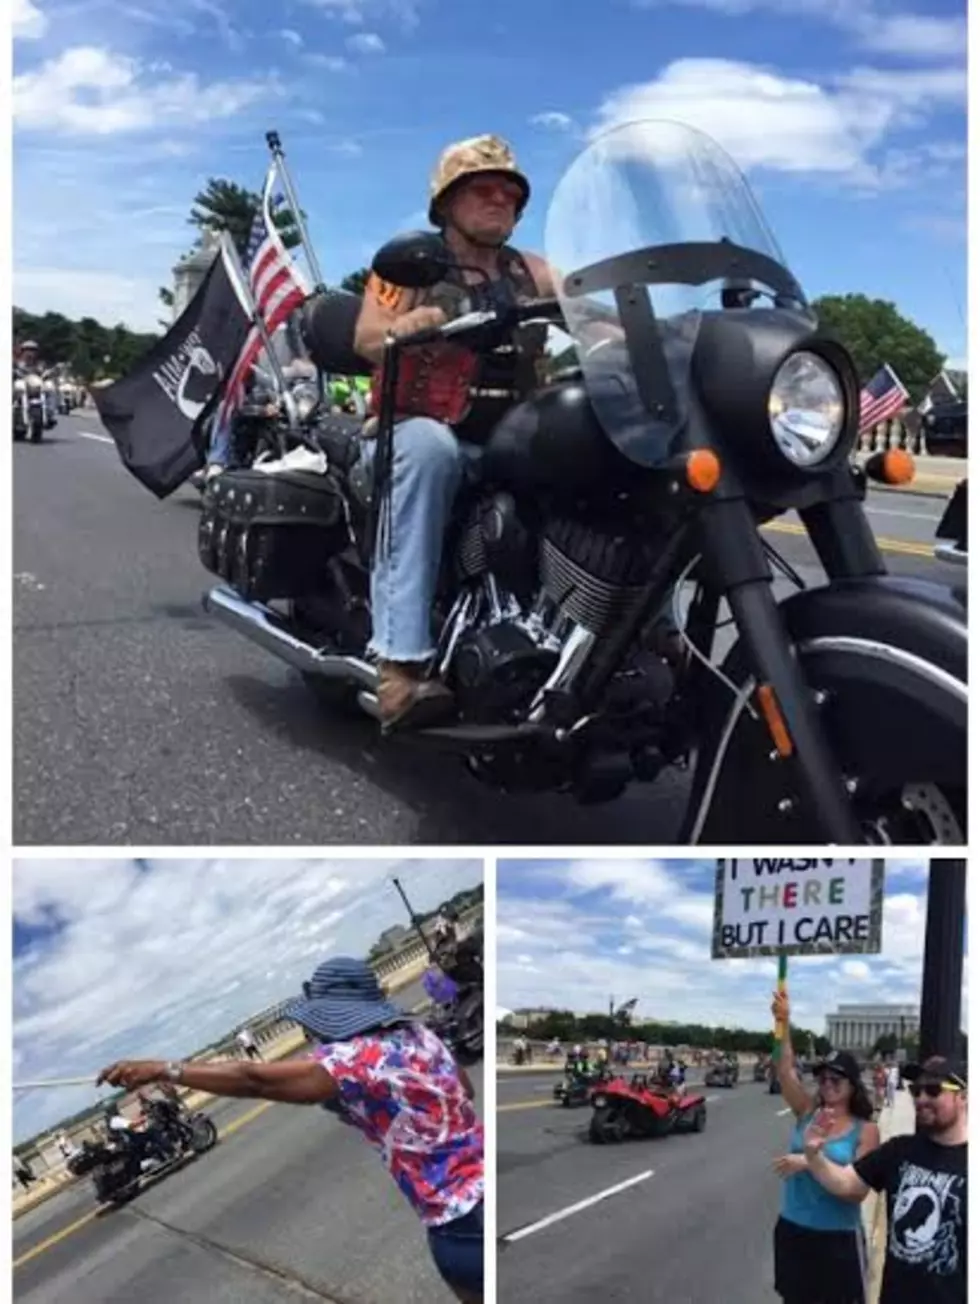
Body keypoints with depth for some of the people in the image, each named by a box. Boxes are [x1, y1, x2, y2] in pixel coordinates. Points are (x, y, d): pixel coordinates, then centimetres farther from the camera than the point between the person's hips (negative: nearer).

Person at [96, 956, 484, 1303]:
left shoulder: (354, 1059, -17)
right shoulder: (416, 1032, 7)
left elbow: (255, 1081, -21)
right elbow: (465, 1088, 21)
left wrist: (164, 1070, -18)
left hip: (461, 1219, -8)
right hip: (479, 1185, 8)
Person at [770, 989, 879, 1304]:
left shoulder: (865, 1130, -8)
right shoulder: (808, 1112, 0)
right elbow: (785, 1070, -14)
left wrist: (811, 1162, -26)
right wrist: (783, 1022, -28)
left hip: (838, 1238, -4)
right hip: (792, 1230, 4)